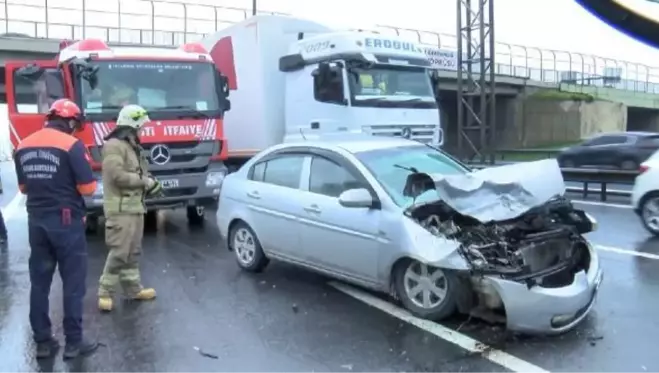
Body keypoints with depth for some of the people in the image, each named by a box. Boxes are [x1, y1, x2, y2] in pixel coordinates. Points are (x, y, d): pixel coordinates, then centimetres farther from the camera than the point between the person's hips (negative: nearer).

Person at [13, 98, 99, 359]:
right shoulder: (72, 145, -13)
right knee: (73, 282, 4)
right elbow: (88, 188, -14)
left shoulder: (23, 147, 8)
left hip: (36, 220, 6)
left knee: (39, 282, 12)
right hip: (67, 221, -6)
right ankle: (73, 342, 10)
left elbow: (24, 187, 17)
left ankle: (42, 342, 19)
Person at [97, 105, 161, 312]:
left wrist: (149, 183, 5)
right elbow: (118, 176, -23)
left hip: (135, 206, 10)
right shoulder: (114, 146, -13)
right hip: (121, 209, -10)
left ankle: (134, 288, 22)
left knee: (133, 252, 14)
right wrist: (145, 181, -13)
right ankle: (105, 292, 4)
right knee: (119, 253, -7)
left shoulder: (131, 146, 18)